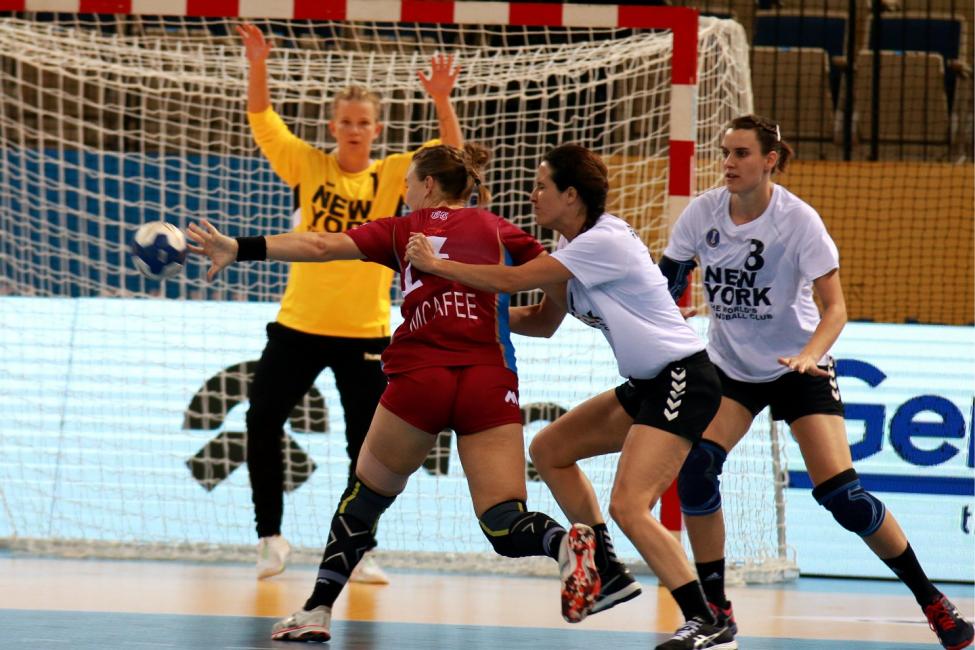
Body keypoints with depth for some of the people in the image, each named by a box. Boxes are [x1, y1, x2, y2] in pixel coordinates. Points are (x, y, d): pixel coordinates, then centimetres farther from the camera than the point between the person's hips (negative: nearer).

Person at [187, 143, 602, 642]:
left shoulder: (402, 230, 15)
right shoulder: (497, 230, 18)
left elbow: (319, 245, 5)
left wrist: (240, 249, 3)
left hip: (420, 376, -1)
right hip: (489, 381, 1)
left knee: (366, 494, 21)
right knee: (505, 525, -3)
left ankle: (318, 609, 18)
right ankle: (565, 542, -35)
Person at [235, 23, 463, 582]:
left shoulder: (390, 177, -1)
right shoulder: (308, 166, 0)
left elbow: (451, 156, -11)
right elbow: (263, 122, -7)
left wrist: (442, 100, -25)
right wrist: (258, 68, -23)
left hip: (364, 332, -1)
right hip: (298, 326, 1)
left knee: (367, 445, 3)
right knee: (263, 422, -2)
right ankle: (271, 536, 11)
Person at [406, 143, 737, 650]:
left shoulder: (604, 242, -19)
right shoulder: (573, 247, 11)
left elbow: (511, 280, -20)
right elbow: (544, 322, 19)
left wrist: (435, 265, -9)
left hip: (683, 380, -10)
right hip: (646, 384, 11)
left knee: (628, 506, -20)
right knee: (549, 449, 17)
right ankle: (609, 575, 20)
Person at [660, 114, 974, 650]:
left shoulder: (798, 220, -19)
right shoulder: (703, 213, -9)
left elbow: (835, 308, -22)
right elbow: (664, 285, 0)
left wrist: (808, 356, -40)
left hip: (799, 369, -3)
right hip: (730, 366, 3)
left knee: (841, 494, -14)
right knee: (695, 467, -20)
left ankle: (931, 601, 4)